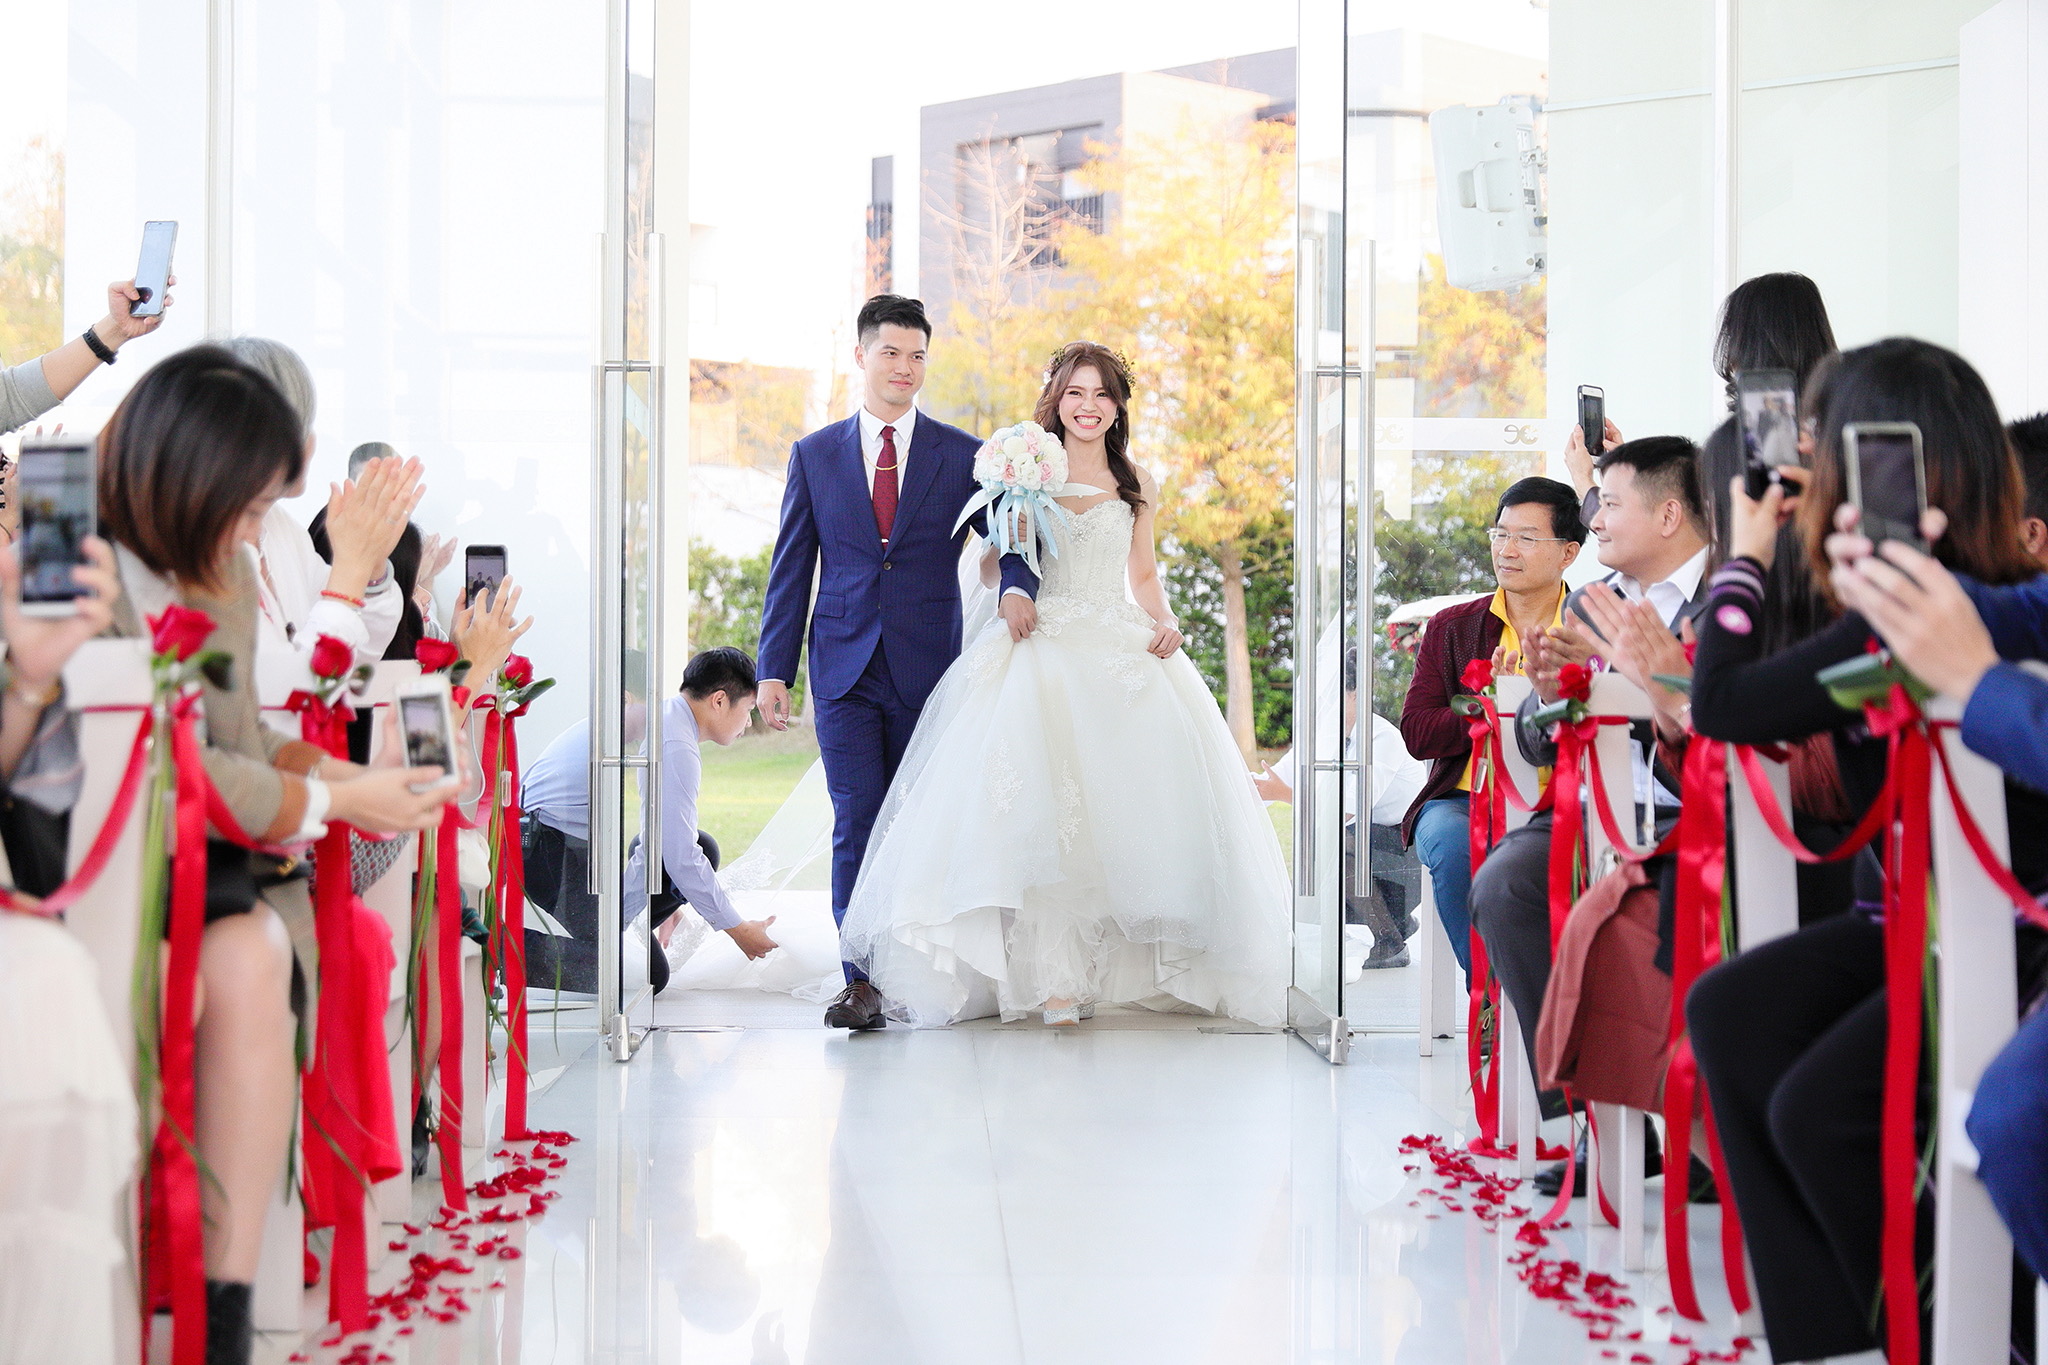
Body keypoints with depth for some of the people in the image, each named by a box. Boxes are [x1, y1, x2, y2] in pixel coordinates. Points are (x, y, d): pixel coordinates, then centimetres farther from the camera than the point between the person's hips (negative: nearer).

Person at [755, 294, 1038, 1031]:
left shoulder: (963, 456, 5)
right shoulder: (814, 455, 8)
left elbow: (1008, 538, 5)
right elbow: (791, 569, 8)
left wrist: (1016, 590, -18)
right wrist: (773, 668, 3)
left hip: (928, 667, 0)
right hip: (845, 666, 0)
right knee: (856, 821, -6)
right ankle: (862, 981, -4)